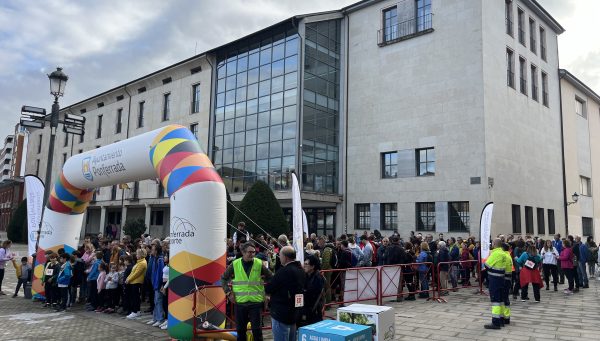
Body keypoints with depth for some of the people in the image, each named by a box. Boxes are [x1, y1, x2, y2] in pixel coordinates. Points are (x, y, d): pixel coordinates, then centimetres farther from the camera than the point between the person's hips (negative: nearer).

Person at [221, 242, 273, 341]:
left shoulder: (259, 264, -3)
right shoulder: (235, 264, -3)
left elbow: (271, 278, 8)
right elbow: (224, 278, 9)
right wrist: (228, 292, 0)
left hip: (256, 302, -1)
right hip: (240, 302, 1)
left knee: (256, 329, 2)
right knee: (240, 329, 13)